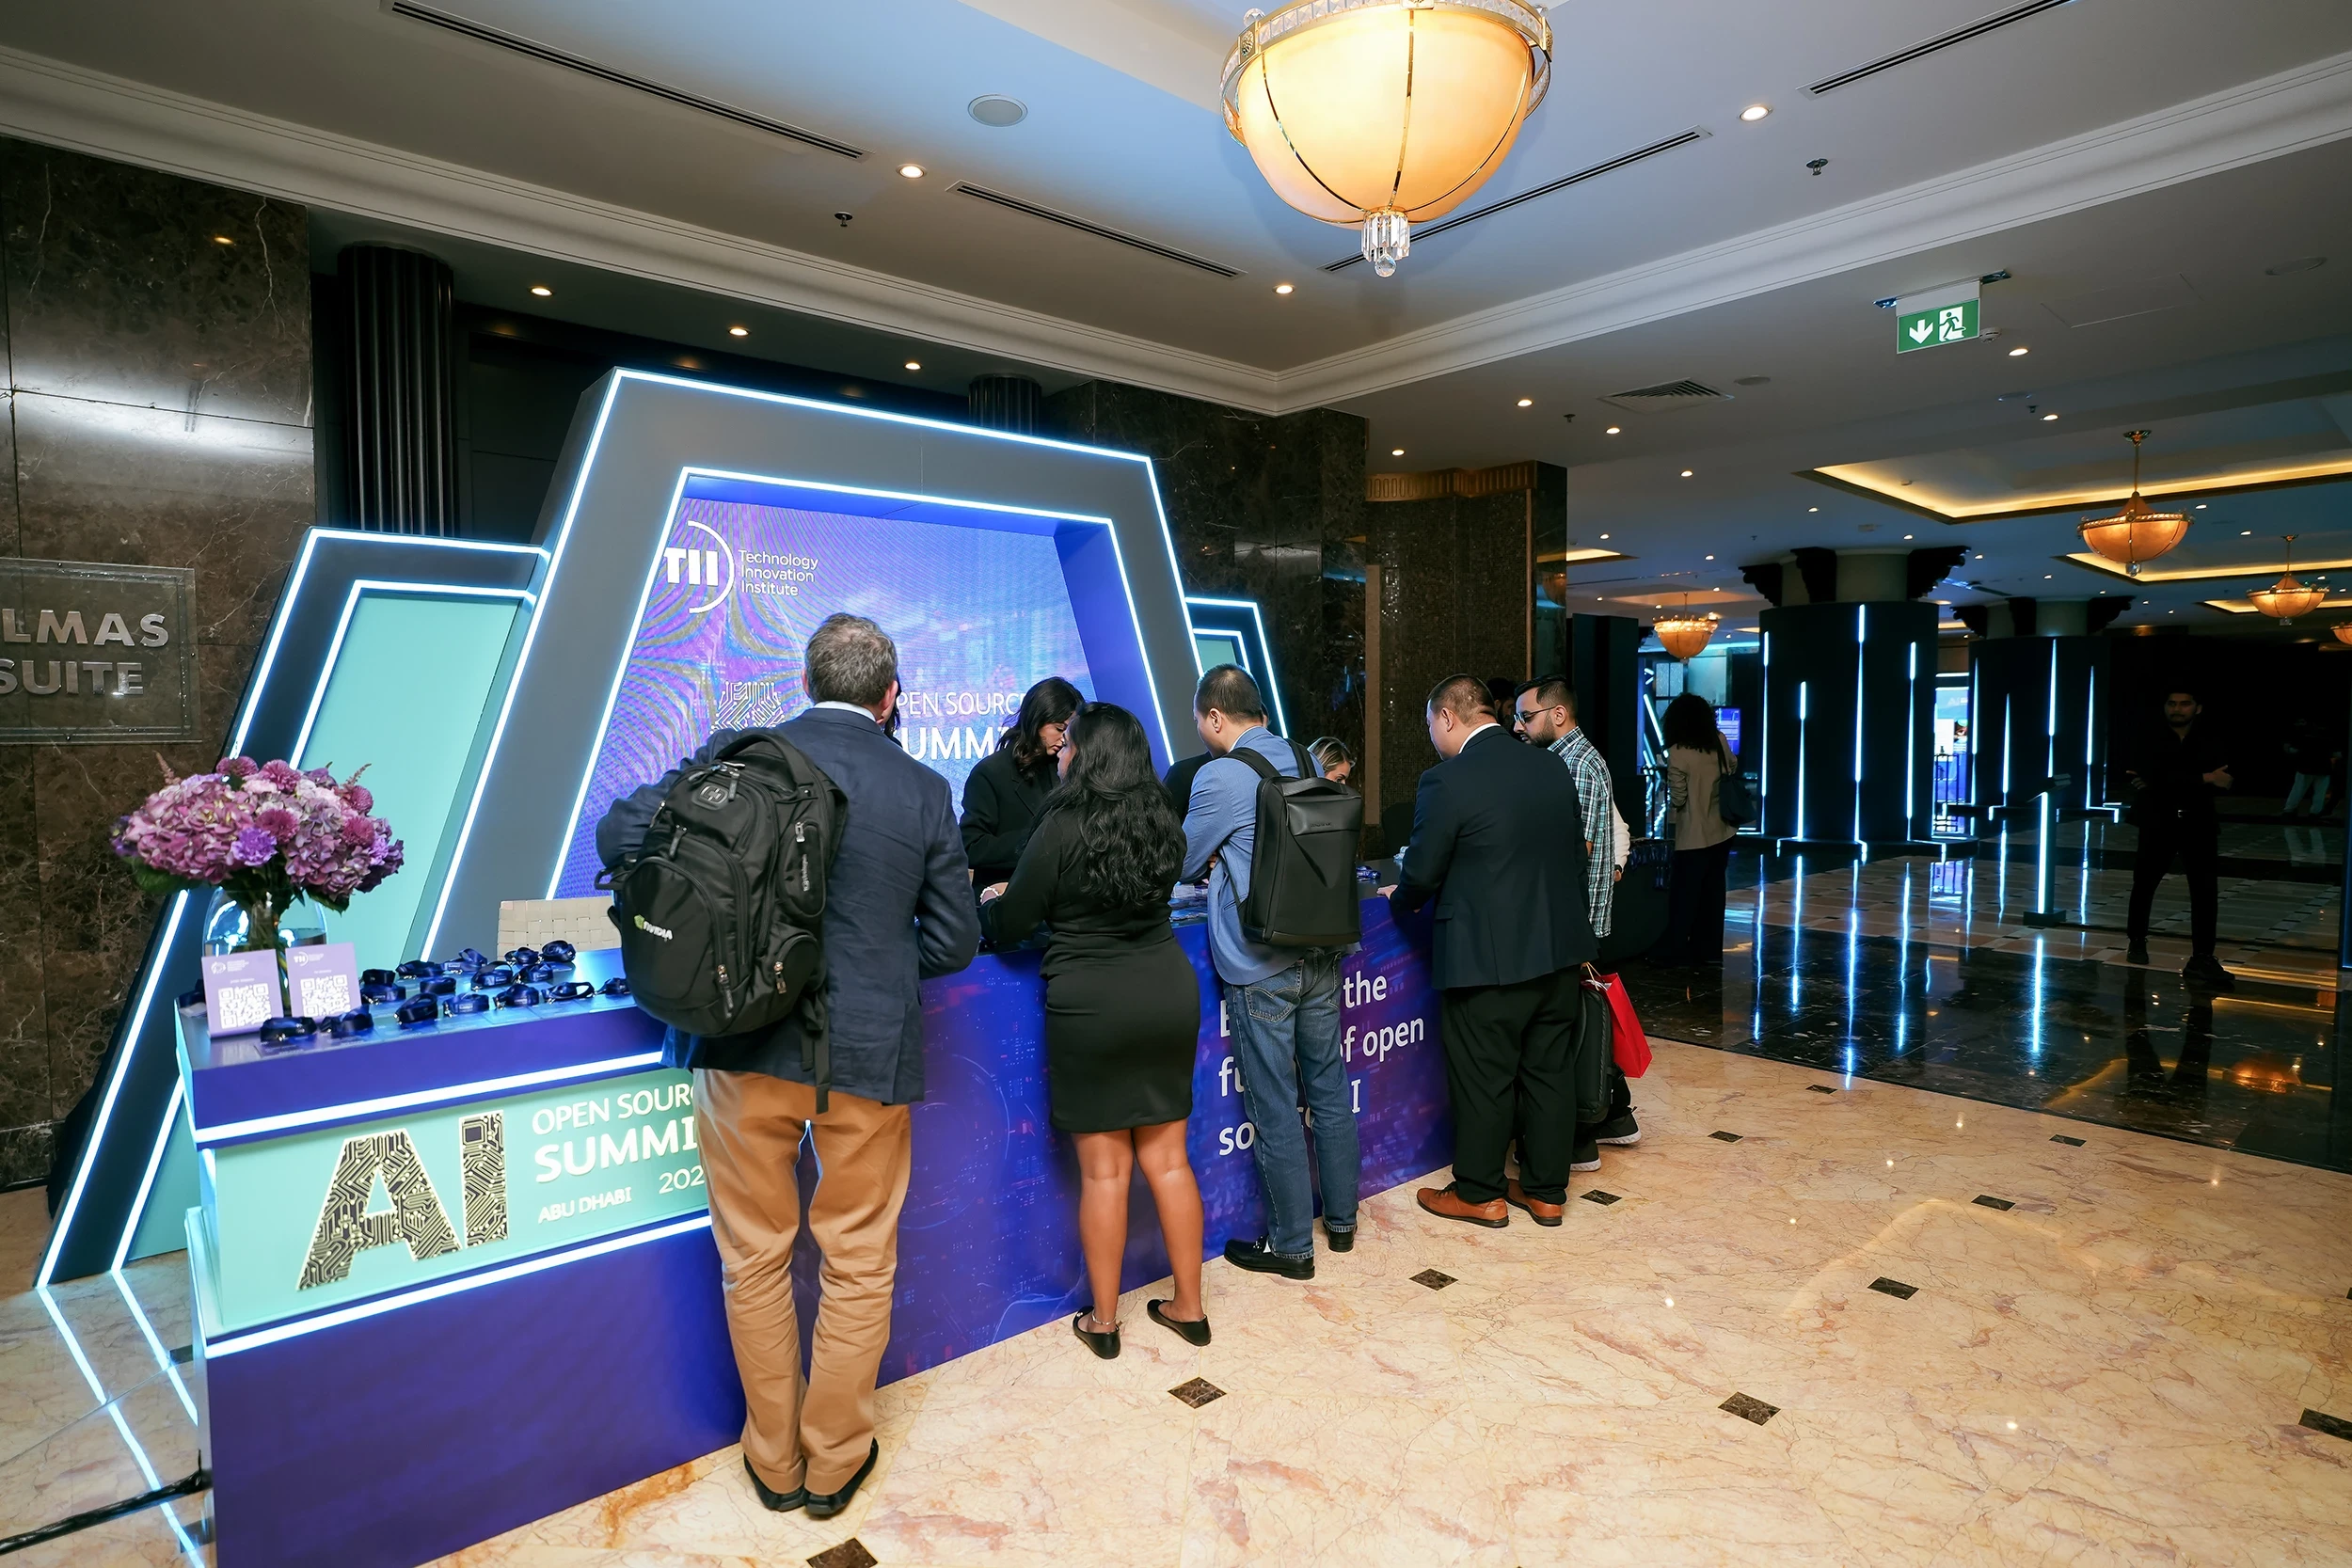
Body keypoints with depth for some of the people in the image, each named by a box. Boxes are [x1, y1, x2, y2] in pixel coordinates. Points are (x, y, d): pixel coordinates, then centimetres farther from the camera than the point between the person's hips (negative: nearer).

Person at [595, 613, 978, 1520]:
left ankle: (775, 1461, 35)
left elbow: (618, 835, -1)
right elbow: (953, 942, -1)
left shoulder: (736, 755, -5)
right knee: (858, 1269, 17)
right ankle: (834, 1464, 32)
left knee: (755, 1262, 19)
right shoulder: (925, 791, -5)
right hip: (868, 1056, 0)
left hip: (747, 1047, 1)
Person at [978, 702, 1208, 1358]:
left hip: (1092, 1008, -5)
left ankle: (1103, 1321, 22)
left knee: (1104, 1169, 7)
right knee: (1167, 1159, 15)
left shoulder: (1064, 826, -13)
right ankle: (1189, 1307, 26)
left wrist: (990, 899, 18)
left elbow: (1008, 925, -6)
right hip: (1170, 993, 5)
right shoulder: (1163, 821, 4)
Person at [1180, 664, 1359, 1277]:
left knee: (1275, 1111, 5)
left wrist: (1213, 862, 20)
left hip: (1259, 968, -7)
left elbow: (1185, 863, -1)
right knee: (1329, 1091, 18)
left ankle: (1291, 1244, 18)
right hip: (1322, 953, 7)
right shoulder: (1303, 761, 5)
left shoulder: (1221, 777, -15)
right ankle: (1341, 1219, 33)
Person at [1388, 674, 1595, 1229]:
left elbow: (1422, 874, -11)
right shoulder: (1553, 769, 4)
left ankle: (1478, 1194, 23)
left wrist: (1401, 897, 11)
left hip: (1488, 958, -7)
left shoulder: (1446, 782, -17)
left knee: (1483, 1079, 8)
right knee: (1550, 1071, 16)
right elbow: (1574, 856, 12)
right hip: (1559, 951, 7)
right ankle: (1545, 1190, 29)